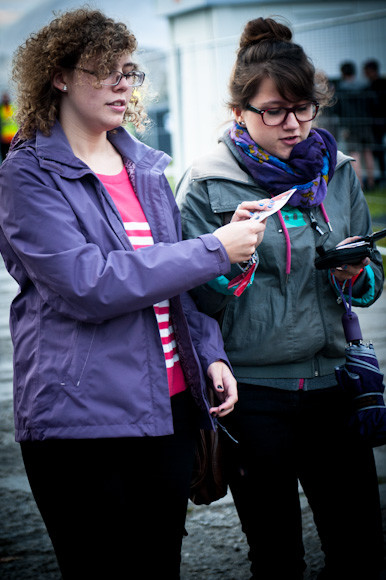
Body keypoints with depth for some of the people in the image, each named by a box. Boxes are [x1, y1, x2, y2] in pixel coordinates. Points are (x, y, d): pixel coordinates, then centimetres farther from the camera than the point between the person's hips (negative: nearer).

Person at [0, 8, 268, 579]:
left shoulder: (146, 167, 15)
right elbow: (87, 285, -19)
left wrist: (209, 353, 6)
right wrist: (214, 249, -17)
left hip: (169, 404, 6)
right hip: (84, 417, -6)